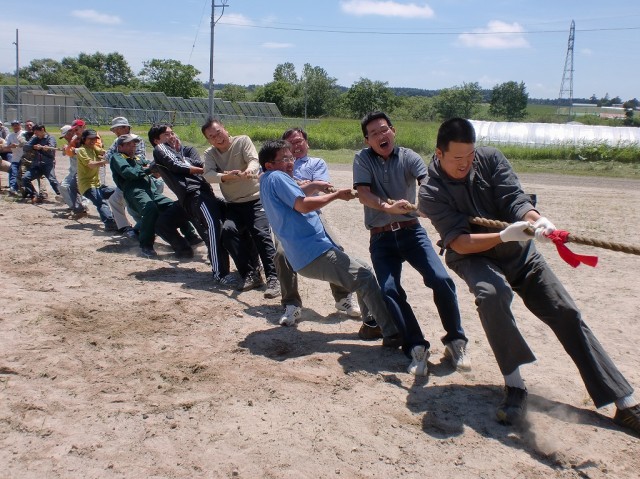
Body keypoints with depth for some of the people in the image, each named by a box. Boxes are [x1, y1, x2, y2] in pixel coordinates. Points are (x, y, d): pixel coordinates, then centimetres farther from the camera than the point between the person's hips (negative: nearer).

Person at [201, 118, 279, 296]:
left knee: (261, 233, -23)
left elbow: (254, 160, -21)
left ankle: (273, 278, -19)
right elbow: (208, 175, -14)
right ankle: (251, 274, -14)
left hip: (256, 199, -3)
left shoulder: (243, 141, -4)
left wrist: (249, 169, -45)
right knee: (228, 230, -22)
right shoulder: (210, 153, 5)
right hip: (234, 204, 3)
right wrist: (226, 176, -34)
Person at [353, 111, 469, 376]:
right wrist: (388, 207, -34)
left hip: (411, 231, 0)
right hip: (381, 238, 0)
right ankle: (416, 347, -6)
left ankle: (455, 341, 2)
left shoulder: (409, 157, -1)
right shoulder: (362, 159, 0)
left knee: (441, 280, -16)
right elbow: (363, 194, -14)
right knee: (390, 291, -17)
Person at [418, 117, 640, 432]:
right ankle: (514, 387, -25)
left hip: (518, 251, 3)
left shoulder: (490, 158, -8)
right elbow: (458, 242, -23)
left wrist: (536, 219, -40)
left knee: (566, 314, -3)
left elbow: (514, 198, -18)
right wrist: (503, 236, -39)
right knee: (491, 294, -37)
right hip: (473, 257, -3)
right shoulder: (432, 192, -15)